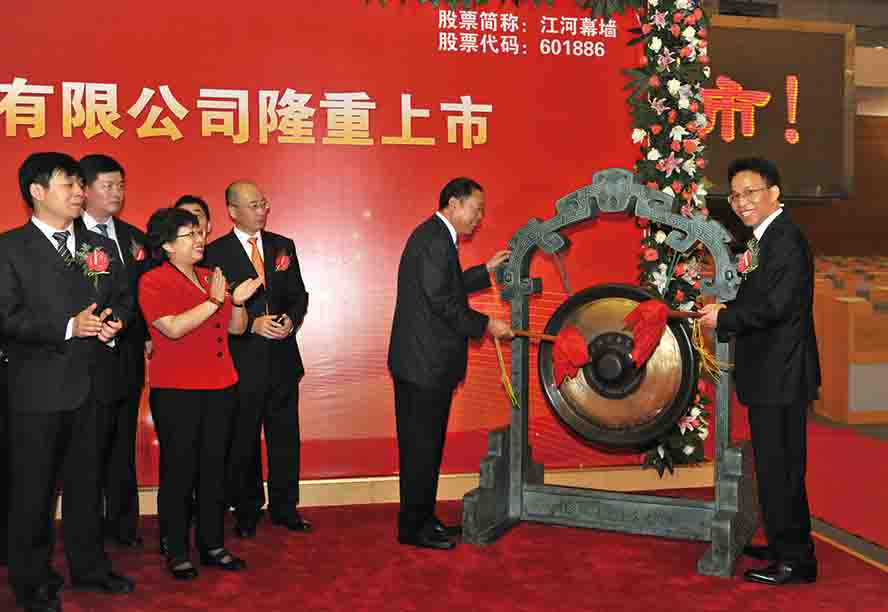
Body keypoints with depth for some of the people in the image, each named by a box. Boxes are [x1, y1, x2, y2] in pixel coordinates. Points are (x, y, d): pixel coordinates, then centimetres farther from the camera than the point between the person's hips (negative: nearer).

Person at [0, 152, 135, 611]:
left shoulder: (101, 247, 12)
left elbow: (124, 299, 16)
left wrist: (116, 322, -6)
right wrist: (68, 327, -20)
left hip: (91, 384, 5)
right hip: (37, 387, -5)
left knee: (86, 481, 16)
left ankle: (88, 565, 31)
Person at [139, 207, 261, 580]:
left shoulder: (210, 277, 13)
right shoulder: (153, 282, -7)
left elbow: (236, 328, 14)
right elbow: (173, 328, -20)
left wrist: (238, 301, -5)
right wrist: (213, 301, -19)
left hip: (220, 387, 6)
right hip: (176, 391, -6)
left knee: (214, 468, 11)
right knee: (179, 471, 2)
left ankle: (213, 545, 22)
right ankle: (176, 552, 14)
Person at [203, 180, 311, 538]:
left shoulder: (283, 247, 9)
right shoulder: (215, 253, -4)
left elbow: (299, 294, 10)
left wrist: (291, 320, -9)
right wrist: (253, 324, -17)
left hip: (283, 357, 4)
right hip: (242, 361, -3)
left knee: (285, 435, 10)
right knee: (243, 439, 8)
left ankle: (285, 507, 24)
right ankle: (246, 511, 24)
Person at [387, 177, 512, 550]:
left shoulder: (434, 235, 15)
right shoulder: (435, 239, -17)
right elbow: (441, 300, -22)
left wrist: (485, 271, 19)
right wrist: (485, 324, -14)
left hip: (421, 361, 11)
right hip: (426, 363, -11)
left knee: (423, 445, 17)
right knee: (423, 447, -1)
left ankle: (422, 518, 27)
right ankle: (414, 528, 10)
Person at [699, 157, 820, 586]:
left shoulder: (786, 239, -16)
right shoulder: (769, 238, 15)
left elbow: (776, 305, -24)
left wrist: (723, 317, -13)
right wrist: (726, 310, 2)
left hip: (780, 376, -10)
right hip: (773, 373, 10)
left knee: (779, 467, -3)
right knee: (777, 465, 18)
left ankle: (794, 560, 8)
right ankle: (786, 546, 32)